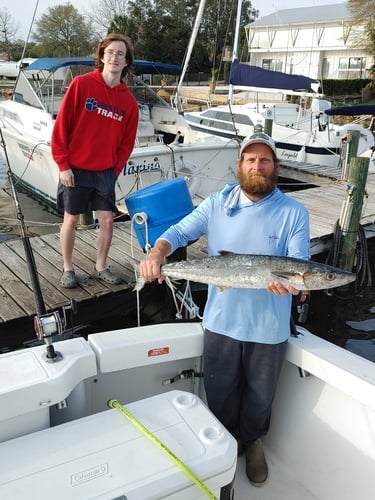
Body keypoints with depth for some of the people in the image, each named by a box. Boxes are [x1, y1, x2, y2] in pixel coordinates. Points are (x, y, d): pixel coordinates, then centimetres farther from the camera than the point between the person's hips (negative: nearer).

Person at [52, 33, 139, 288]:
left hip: (106, 172, 3)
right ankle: (68, 268, 24)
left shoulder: (129, 101, 2)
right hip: (75, 170, -3)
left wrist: (115, 171, 1)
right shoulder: (81, 84, -8)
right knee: (71, 220, 7)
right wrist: (63, 165, -10)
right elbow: (62, 126, -8)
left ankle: (101, 267, 24)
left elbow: (127, 142, 8)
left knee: (107, 220, 5)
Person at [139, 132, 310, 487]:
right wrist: (157, 253, -24)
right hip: (221, 321, 1)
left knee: (260, 395, 21)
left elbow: (299, 266, -13)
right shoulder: (216, 204, -2)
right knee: (220, 392, 19)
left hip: (269, 327, -1)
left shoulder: (294, 213, -8)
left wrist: (291, 282, -37)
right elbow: (180, 232, -3)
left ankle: (253, 442, 51)